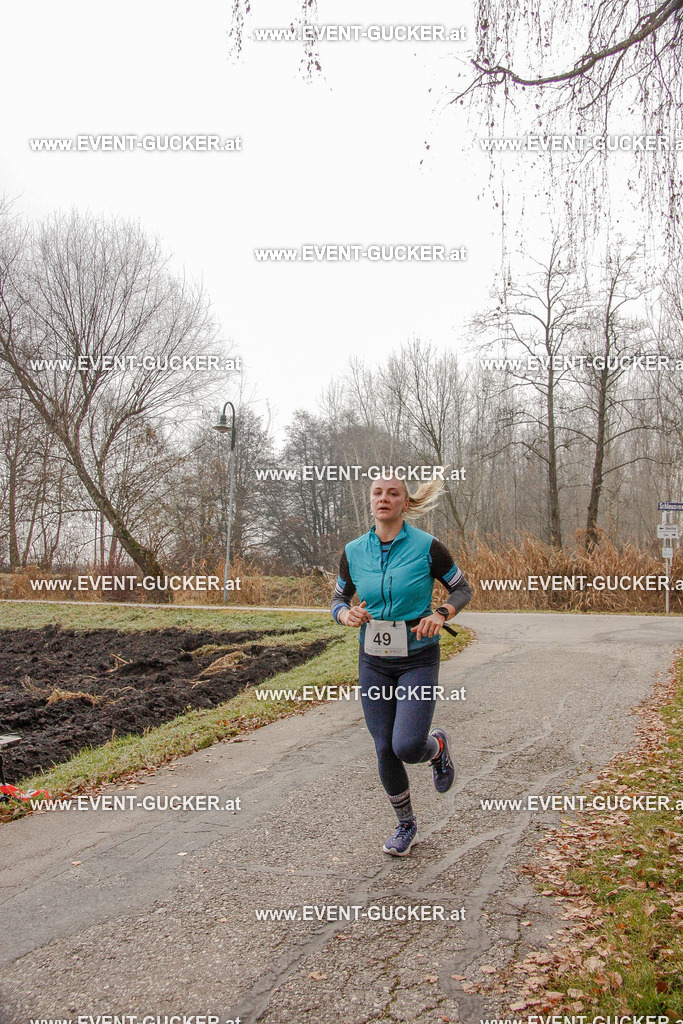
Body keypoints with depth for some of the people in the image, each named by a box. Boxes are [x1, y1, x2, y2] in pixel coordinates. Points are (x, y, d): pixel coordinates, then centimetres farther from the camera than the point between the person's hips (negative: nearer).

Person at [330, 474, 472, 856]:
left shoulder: (427, 546, -10)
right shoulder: (354, 551, -1)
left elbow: (463, 589, 0)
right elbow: (338, 598, 11)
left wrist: (440, 615, -19)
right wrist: (347, 614, -12)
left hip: (418, 660, -3)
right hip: (374, 662, 3)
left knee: (408, 747, -15)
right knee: (385, 750, 5)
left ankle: (438, 745, 23)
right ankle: (407, 825, 30)